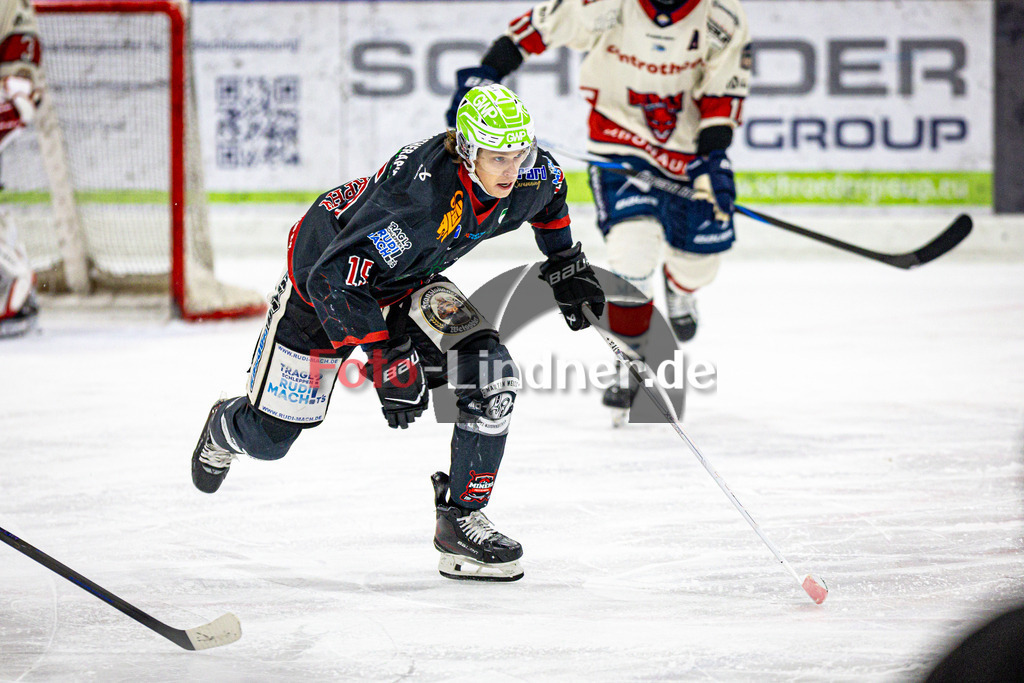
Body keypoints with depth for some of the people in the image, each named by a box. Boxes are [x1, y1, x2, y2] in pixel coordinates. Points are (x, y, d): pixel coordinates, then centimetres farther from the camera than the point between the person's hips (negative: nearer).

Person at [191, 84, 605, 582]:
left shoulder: (530, 174, -21)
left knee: (491, 375, -19)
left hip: (410, 279, 6)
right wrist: (386, 359, -41)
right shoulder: (421, 193, -42)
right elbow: (334, 278, -40)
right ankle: (226, 428, 45)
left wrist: (565, 264, 11)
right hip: (324, 266, -6)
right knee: (271, 435, 6)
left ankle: (460, 521, -7)